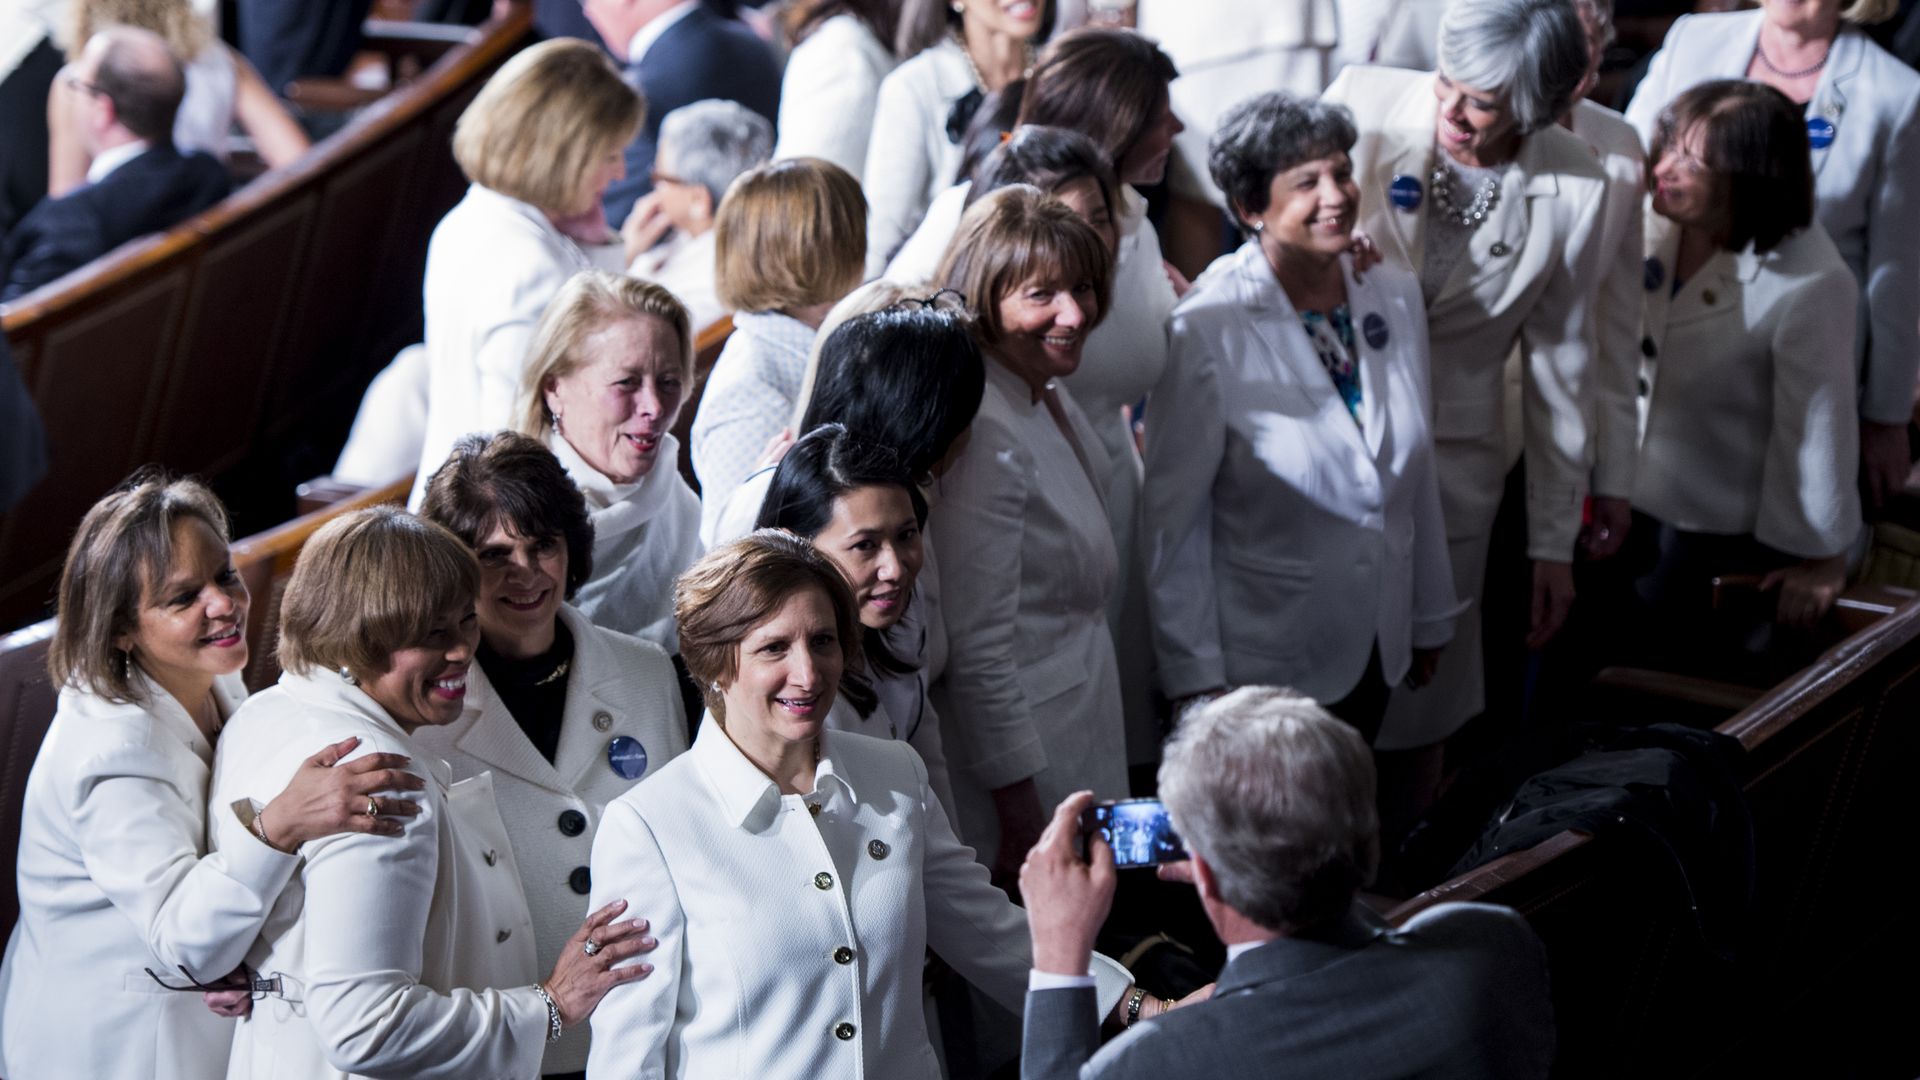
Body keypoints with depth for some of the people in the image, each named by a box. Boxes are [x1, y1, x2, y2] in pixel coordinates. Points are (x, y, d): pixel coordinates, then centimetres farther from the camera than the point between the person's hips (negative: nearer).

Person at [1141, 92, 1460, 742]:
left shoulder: (1395, 295, -1)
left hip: (1375, 653, 5)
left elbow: (1417, 472, 9)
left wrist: (1430, 617, 15)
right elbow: (1172, 522, -14)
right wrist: (1195, 676, -13)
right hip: (1261, 665, -5)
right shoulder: (1207, 332, -18)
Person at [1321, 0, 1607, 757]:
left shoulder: (1574, 190, -10)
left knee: (1419, 715, 10)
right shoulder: (1362, 104, -15)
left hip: (1452, 464, 1)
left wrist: (1554, 541, 5)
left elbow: (1560, 362, 0)